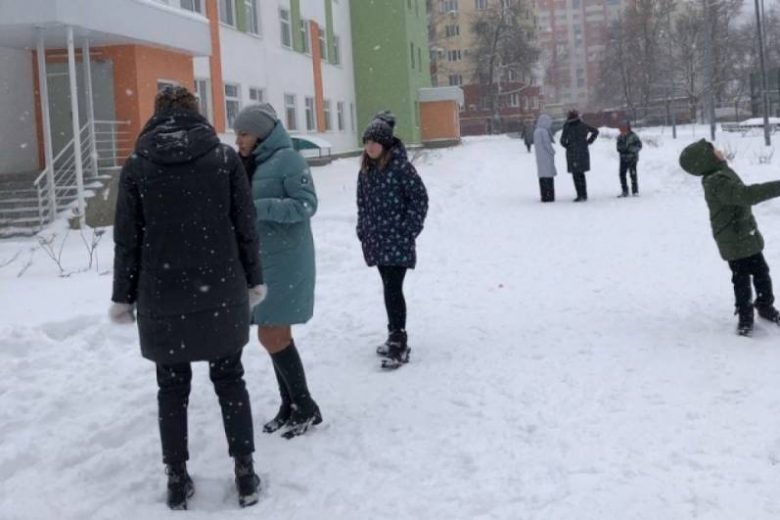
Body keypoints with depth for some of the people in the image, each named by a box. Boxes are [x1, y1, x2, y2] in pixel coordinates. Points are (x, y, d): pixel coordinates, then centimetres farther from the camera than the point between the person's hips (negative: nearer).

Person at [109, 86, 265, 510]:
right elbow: (245, 227, -1)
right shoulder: (225, 157, -2)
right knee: (229, 380, 12)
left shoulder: (136, 166, -3)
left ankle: (177, 479, 17)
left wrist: (124, 296, 7)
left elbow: (127, 239, -2)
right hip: (221, 293, 1)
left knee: (172, 387, 12)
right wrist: (253, 280, 10)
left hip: (161, 298, 0)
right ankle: (245, 474, 15)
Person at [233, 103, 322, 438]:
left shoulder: (288, 159, -11)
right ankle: (290, 405, 23)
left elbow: (307, 204, -17)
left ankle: (306, 407, 6)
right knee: (276, 335, 12)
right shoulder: (251, 163, 12)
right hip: (260, 260, 8)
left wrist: (261, 207, -25)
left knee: (272, 336, -8)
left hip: (286, 261, -8)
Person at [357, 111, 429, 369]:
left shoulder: (400, 165, -12)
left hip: (397, 239, -7)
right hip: (377, 239, 7)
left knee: (393, 289, -11)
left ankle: (398, 342, -7)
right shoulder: (366, 168, 9)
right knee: (390, 288, 14)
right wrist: (363, 231, 9)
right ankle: (396, 337, 25)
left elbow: (420, 197, -10)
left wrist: (410, 229, -12)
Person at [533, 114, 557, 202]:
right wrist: (553, 152, -3)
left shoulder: (536, 131, 12)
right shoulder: (543, 131, -17)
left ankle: (544, 196, 14)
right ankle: (549, 196, -10)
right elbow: (546, 144, -18)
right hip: (546, 157, -9)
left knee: (542, 176, 11)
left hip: (540, 157, 9)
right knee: (548, 176, -8)